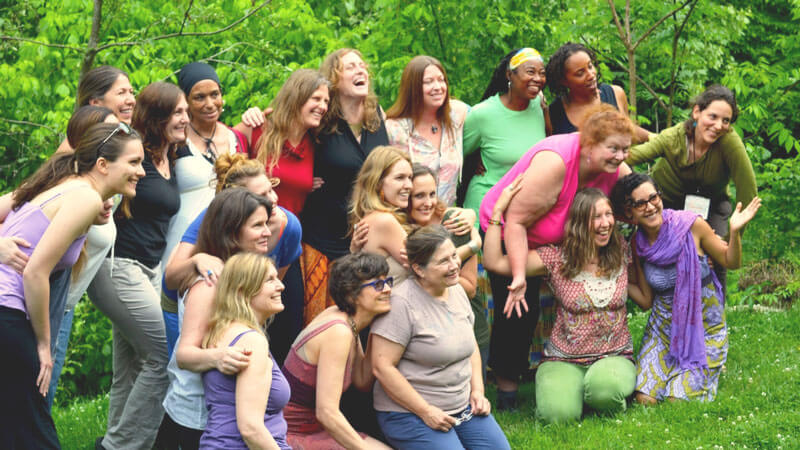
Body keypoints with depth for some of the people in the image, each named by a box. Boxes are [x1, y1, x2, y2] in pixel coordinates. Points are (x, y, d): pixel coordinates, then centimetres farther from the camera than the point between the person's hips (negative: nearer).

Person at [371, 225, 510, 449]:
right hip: (410, 414, -8)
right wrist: (426, 412, -19)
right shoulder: (402, 303, -18)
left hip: (463, 407, 8)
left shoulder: (457, 291, 7)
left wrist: (477, 390, 5)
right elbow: (382, 366, -21)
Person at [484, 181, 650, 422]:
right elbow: (494, 262, -13)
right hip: (564, 361, 0)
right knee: (559, 413, -29)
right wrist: (498, 210, -16)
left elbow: (646, 300, 9)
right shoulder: (557, 258, -6)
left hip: (614, 357, 1)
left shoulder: (621, 255, 3)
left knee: (606, 387, -37)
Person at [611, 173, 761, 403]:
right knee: (645, 398, -9)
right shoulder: (637, 244, -5)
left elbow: (731, 262, -5)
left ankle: (710, 369, 18)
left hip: (705, 324, -3)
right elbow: (646, 298, 6)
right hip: (664, 325, 3)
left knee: (679, 400, -14)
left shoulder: (691, 225, -16)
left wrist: (734, 232, -21)